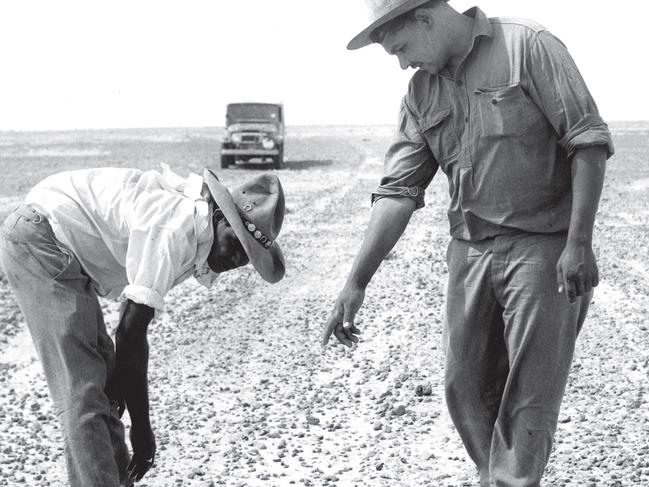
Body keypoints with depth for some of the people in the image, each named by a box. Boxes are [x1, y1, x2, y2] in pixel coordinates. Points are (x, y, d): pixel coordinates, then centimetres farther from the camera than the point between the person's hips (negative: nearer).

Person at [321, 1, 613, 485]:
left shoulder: (527, 45, -9)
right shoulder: (421, 92, 8)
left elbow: (589, 141, -11)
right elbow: (398, 190, 5)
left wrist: (579, 242, -17)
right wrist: (356, 282, -2)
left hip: (544, 246, -6)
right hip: (470, 249, 6)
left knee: (529, 398, -3)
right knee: (466, 388, 11)